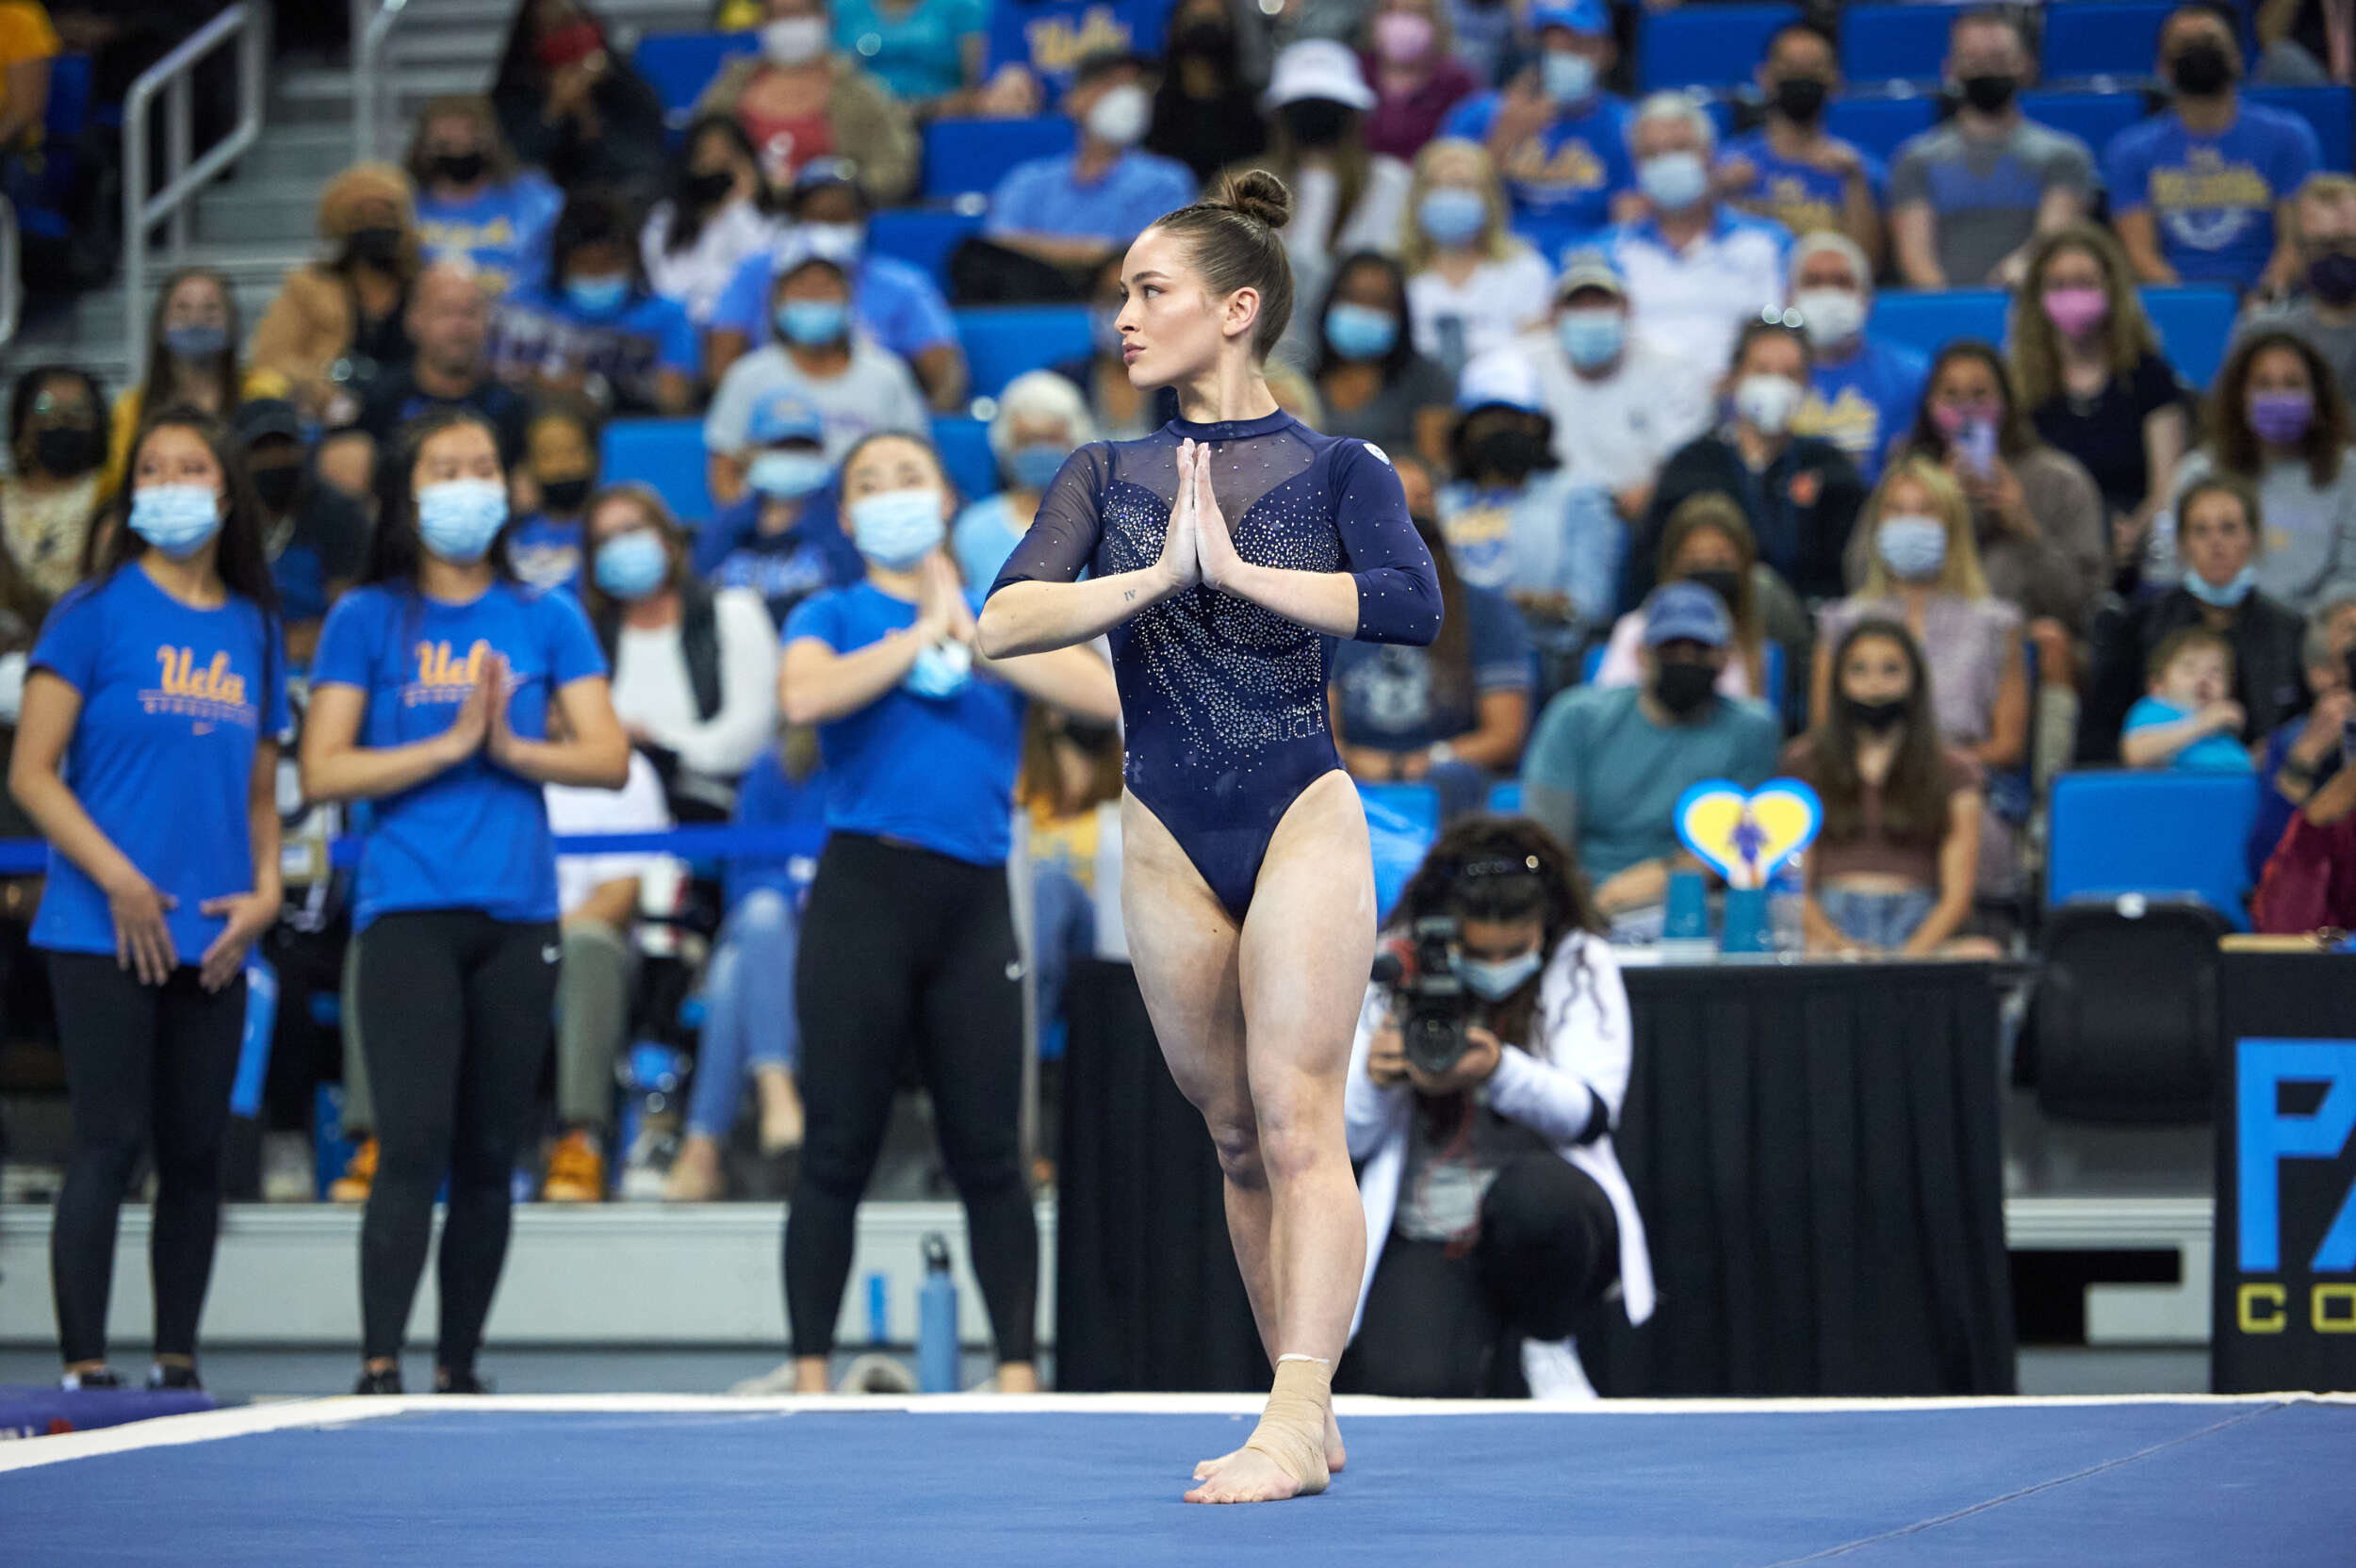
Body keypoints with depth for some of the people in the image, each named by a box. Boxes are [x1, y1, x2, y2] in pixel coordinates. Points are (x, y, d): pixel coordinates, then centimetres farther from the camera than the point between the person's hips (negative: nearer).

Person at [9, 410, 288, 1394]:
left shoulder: (254, 629, 12)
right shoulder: (97, 613, -2)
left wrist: (265, 892, 3)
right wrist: (119, 881, -13)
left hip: (211, 944, 5)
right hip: (105, 933, -5)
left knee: (197, 1154, 7)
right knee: (110, 1144, -7)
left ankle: (178, 1366, 15)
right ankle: (83, 1369, -4)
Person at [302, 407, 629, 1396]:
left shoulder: (546, 620, 11)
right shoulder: (367, 620, 5)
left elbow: (609, 759, 5)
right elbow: (323, 772, -3)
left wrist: (512, 746, -10)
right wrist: (449, 745, -11)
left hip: (518, 915, 3)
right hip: (407, 909, -3)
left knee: (488, 1161, 6)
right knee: (414, 1147, -15)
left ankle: (460, 1371, 15)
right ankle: (378, 1372, -17)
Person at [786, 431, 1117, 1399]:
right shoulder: (832, 616, 10)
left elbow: (1105, 693, -2)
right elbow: (803, 697, -13)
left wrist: (977, 642, -6)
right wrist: (921, 635, -7)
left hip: (974, 901, 2)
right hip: (865, 890, -2)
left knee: (988, 1153, 2)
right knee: (839, 1152, -2)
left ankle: (1017, 1373, 7)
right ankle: (811, 1380, 2)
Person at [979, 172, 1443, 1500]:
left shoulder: (1336, 469, 0)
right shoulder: (1106, 478, 8)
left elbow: (1412, 604, -19)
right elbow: (1003, 624, -8)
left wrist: (1236, 568, -19)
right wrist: (1160, 574, -19)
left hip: (1304, 819, -4)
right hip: (1168, 839, 4)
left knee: (1296, 1122, -12)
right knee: (1238, 1140, 8)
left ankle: (1296, 1422, -18)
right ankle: (1309, 1417, 16)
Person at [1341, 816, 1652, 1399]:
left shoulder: (1580, 963, -2)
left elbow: (1591, 1114, -15)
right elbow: (1351, 1139, 2)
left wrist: (1499, 1070, -34)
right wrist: (1374, 1077, -21)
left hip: (1546, 1219, 0)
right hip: (1425, 1236, 0)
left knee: (1530, 1194, -38)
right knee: (1411, 1386, -29)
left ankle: (1541, 1343, -6)